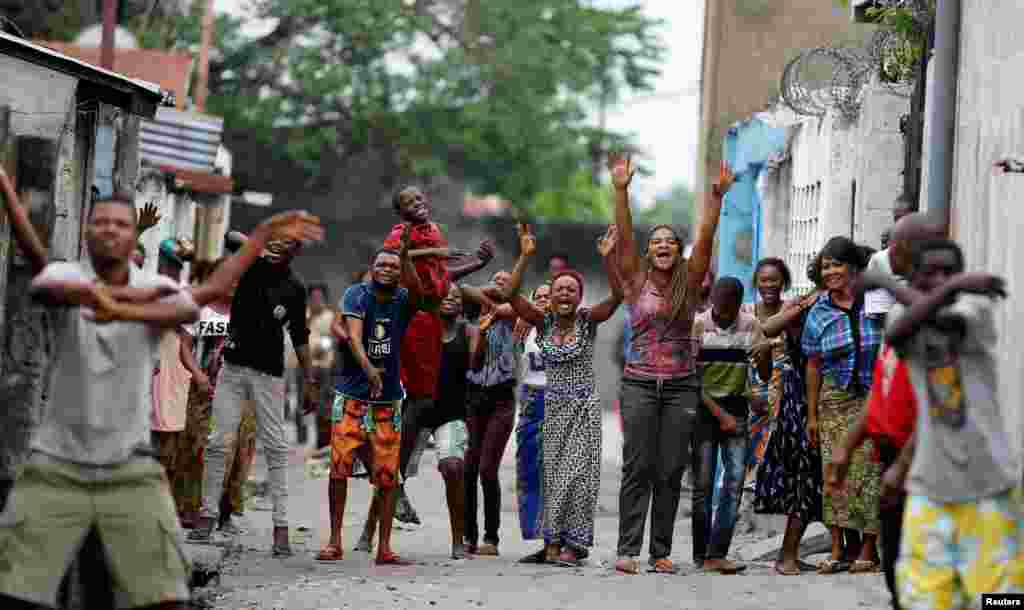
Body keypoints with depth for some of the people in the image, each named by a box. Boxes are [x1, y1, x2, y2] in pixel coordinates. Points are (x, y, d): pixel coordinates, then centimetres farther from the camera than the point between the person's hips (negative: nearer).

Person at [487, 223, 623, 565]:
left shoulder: (588, 321, -4)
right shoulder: (544, 322, 1)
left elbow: (617, 296, -19)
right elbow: (509, 294, -10)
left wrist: (607, 258, -31)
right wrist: (525, 256, -20)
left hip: (584, 406, -3)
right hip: (554, 405, 3)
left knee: (576, 473, -7)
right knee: (554, 474, 4)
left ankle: (572, 543, -1)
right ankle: (555, 541, 10)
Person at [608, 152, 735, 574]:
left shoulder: (689, 283, 7)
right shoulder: (636, 281, 3)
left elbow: (705, 237, -4)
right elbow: (624, 237, -8)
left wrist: (717, 196, -15)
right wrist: (620, 190, -19)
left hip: (681, 386, 2)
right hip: (639, 383, -2)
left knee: (670, 472, 1)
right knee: (638, 468, -6)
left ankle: (661, 552, 4)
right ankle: (628, 550, -6)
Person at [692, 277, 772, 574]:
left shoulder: (751, 326, 2)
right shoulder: (697, 326, -6)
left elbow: (764, 375, 4)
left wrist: (765, 352, -18)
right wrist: (720, 415, -11)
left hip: (736, 407, 2)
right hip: (704, 407, -2)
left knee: (735, 478, -11)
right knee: (703, 483, -4)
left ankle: (716, 555, -14)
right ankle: (700, 554, 6)